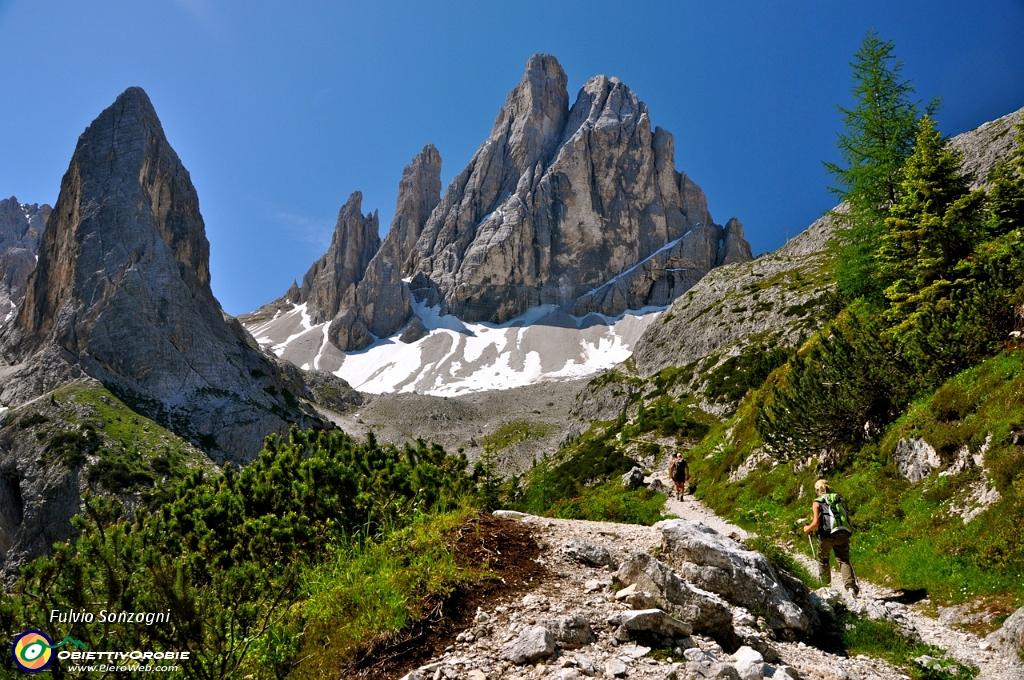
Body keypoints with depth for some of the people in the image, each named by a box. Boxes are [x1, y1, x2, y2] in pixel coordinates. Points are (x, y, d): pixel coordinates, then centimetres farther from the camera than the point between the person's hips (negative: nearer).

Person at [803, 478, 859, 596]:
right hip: (843, 533, 3)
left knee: (823, 560, 18)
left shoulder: (817, 503, 2)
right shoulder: (838, 500, 16)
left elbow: (816, 523, -8)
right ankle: (851, 586, -16)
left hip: (827, 534, -3)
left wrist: (807, 529, 10)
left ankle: (826, 585, 25)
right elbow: (848, 520, 14)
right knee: (844, 560, 4)